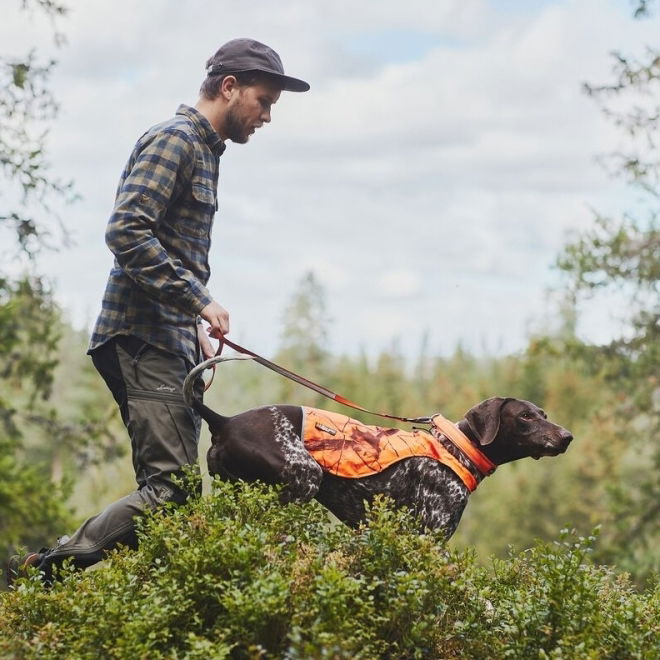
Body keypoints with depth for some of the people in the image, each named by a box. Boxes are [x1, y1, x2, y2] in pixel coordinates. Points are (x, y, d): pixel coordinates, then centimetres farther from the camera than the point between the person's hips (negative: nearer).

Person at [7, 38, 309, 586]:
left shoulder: (204, 151, 23)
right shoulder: (175, 141, -8)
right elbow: (126, 232, -21)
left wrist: (195, 327, 19)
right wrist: (199, 301, -21)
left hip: (172, 343, 10)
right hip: (144, 339, -10)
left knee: (174, 486, 5)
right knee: (170, 486, -18)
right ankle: (45, 569, -17)